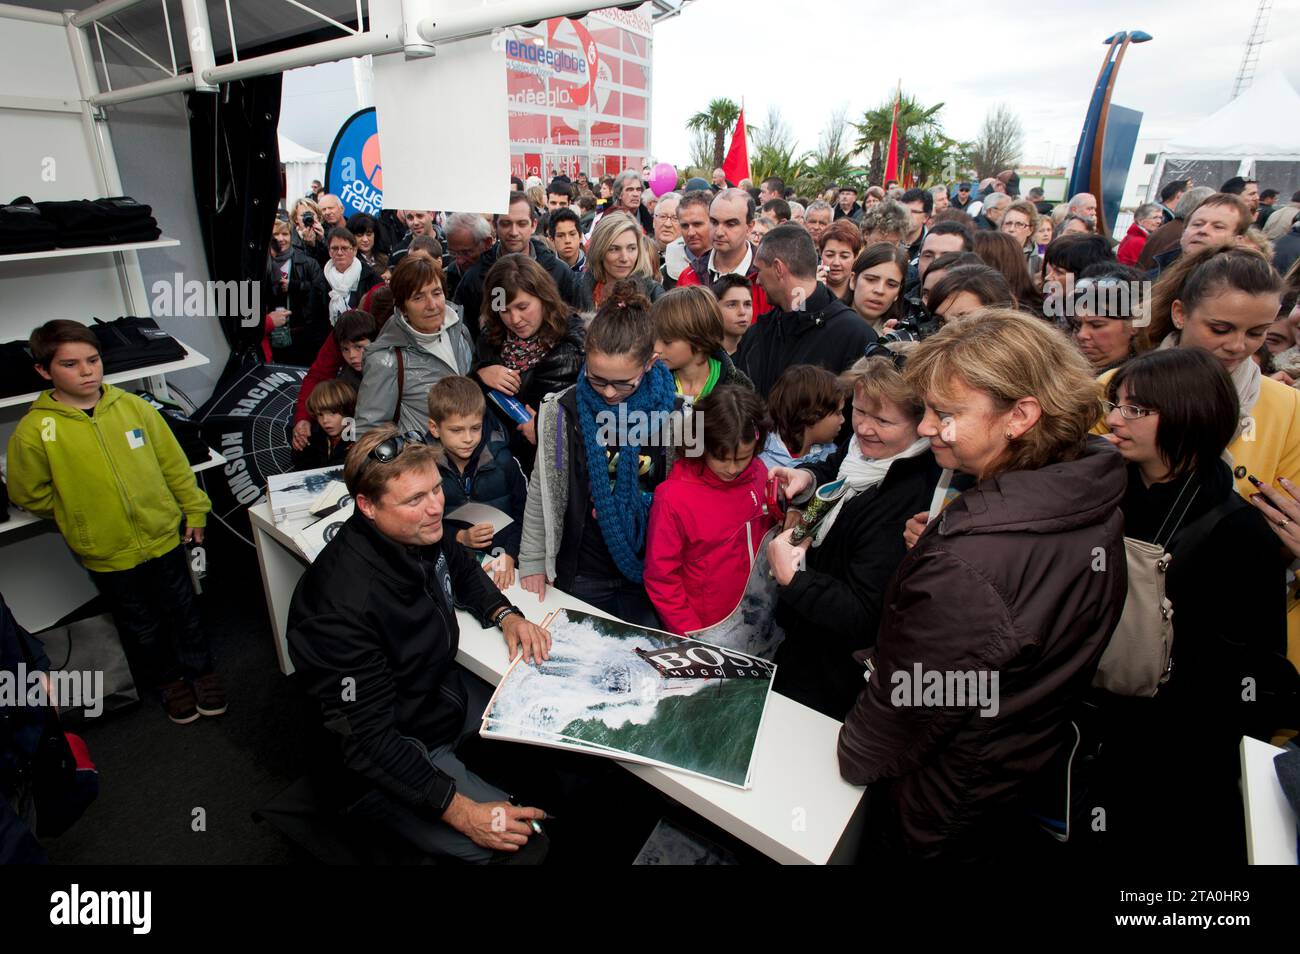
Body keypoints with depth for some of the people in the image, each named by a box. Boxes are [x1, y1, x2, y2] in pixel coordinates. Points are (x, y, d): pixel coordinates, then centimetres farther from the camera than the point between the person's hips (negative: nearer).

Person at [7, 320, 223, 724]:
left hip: (165, 536, 1)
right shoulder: (34, 430, -13)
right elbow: (28, 494, -1)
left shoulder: (133, 406, -7)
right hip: (108, 554, -1)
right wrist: (76, 517, 4)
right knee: (140, 626, 18)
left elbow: (174, 464, 1)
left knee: (183, 611, 17)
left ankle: (200, 669, 39)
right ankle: (166, 680, 40)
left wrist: (193, 508, 4)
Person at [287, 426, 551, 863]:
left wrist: (505, 615, -6)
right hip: (380, 761, -8)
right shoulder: (343, 602, -33)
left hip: (447, 692, 8)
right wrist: (460, 811, -30)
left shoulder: (420, 531, -11)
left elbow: (462, 571, 13)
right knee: (523, 841, -19)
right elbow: (367, 739, -28)